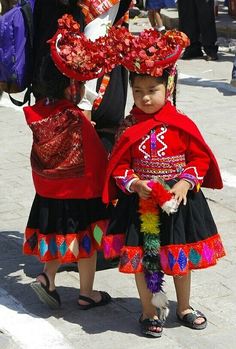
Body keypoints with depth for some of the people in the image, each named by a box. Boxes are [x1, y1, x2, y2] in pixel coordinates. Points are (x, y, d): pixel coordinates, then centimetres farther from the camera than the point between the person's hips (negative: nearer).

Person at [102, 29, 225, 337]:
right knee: (141, 258, 9)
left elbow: (200, 157, -2)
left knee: (182, 257, 16)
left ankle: (184, 307, 37)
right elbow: (118, 165, -4)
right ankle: (149, 312, 28)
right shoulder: (129, 128, -7)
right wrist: (134, 184, -20)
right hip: (140, 202, 0)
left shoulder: (182, 125, -9)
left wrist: (186, 182, -16)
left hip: (179, 201, 0)